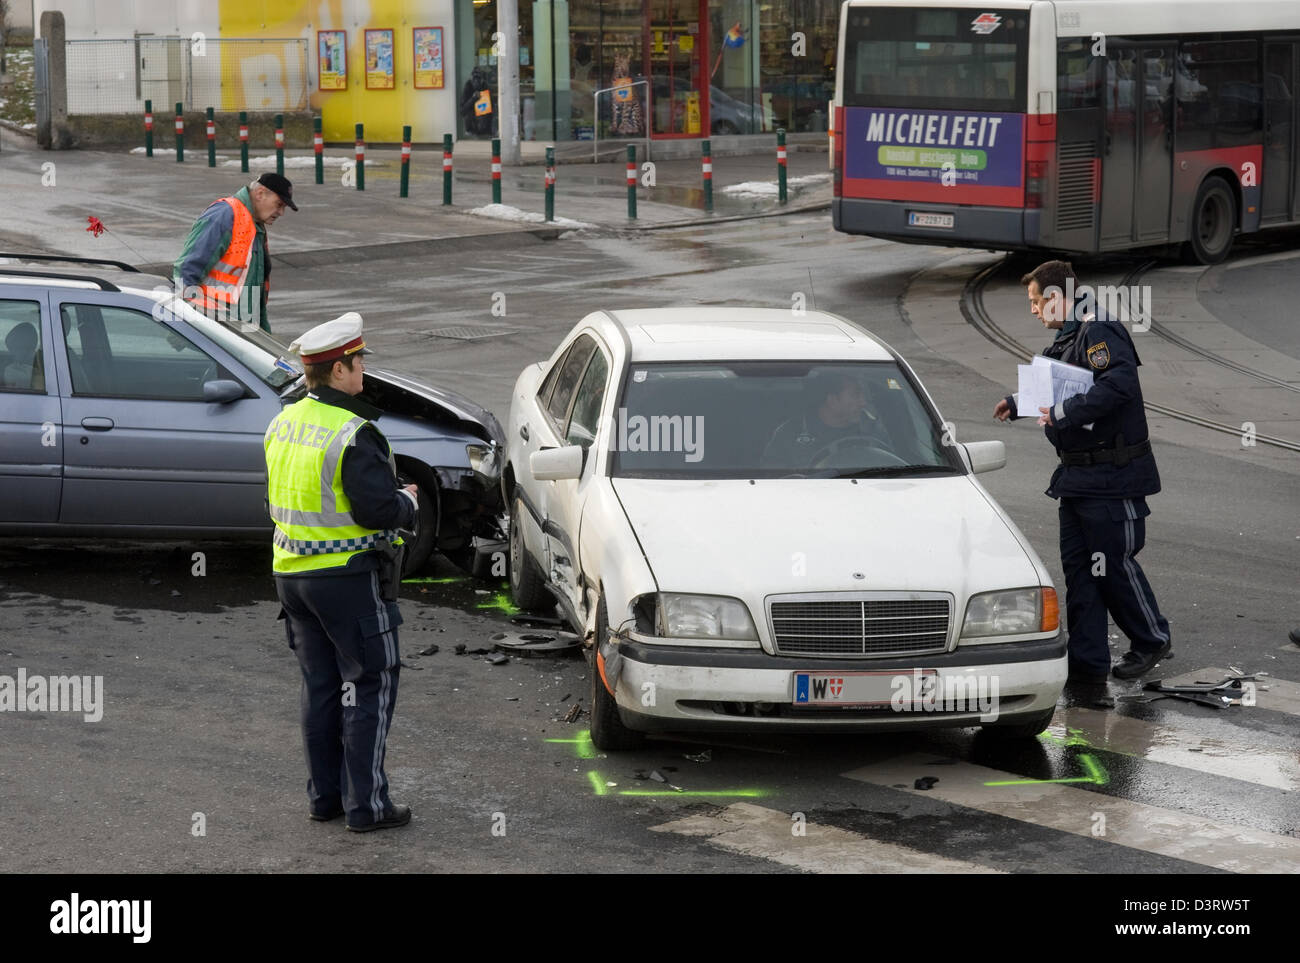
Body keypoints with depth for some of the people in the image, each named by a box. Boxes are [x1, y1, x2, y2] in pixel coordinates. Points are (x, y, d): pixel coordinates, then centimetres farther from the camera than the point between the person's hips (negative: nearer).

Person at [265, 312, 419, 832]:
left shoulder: (282, 425, 8)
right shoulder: (353, 434, -18)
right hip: (349, 575, -8)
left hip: (292, 574, 8)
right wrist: (408, 501, -3)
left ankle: (323, 795, 20)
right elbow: (378, 511, -22)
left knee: (320, 685, 15)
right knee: (369, 685, 1)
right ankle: (365, 803, 2)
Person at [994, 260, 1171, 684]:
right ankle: (1088, 662, 13)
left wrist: (1064, 412, -31)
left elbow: (1118, 383, -32)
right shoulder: (1068, 338, 16)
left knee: (1113, 563, 0)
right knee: (1078, 565, 9)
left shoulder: (1100, 332, -16)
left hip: (1112, 475, -10)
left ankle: (1152, 639, 21)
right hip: (1078, 474, 10)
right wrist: (1018, 404, 29)